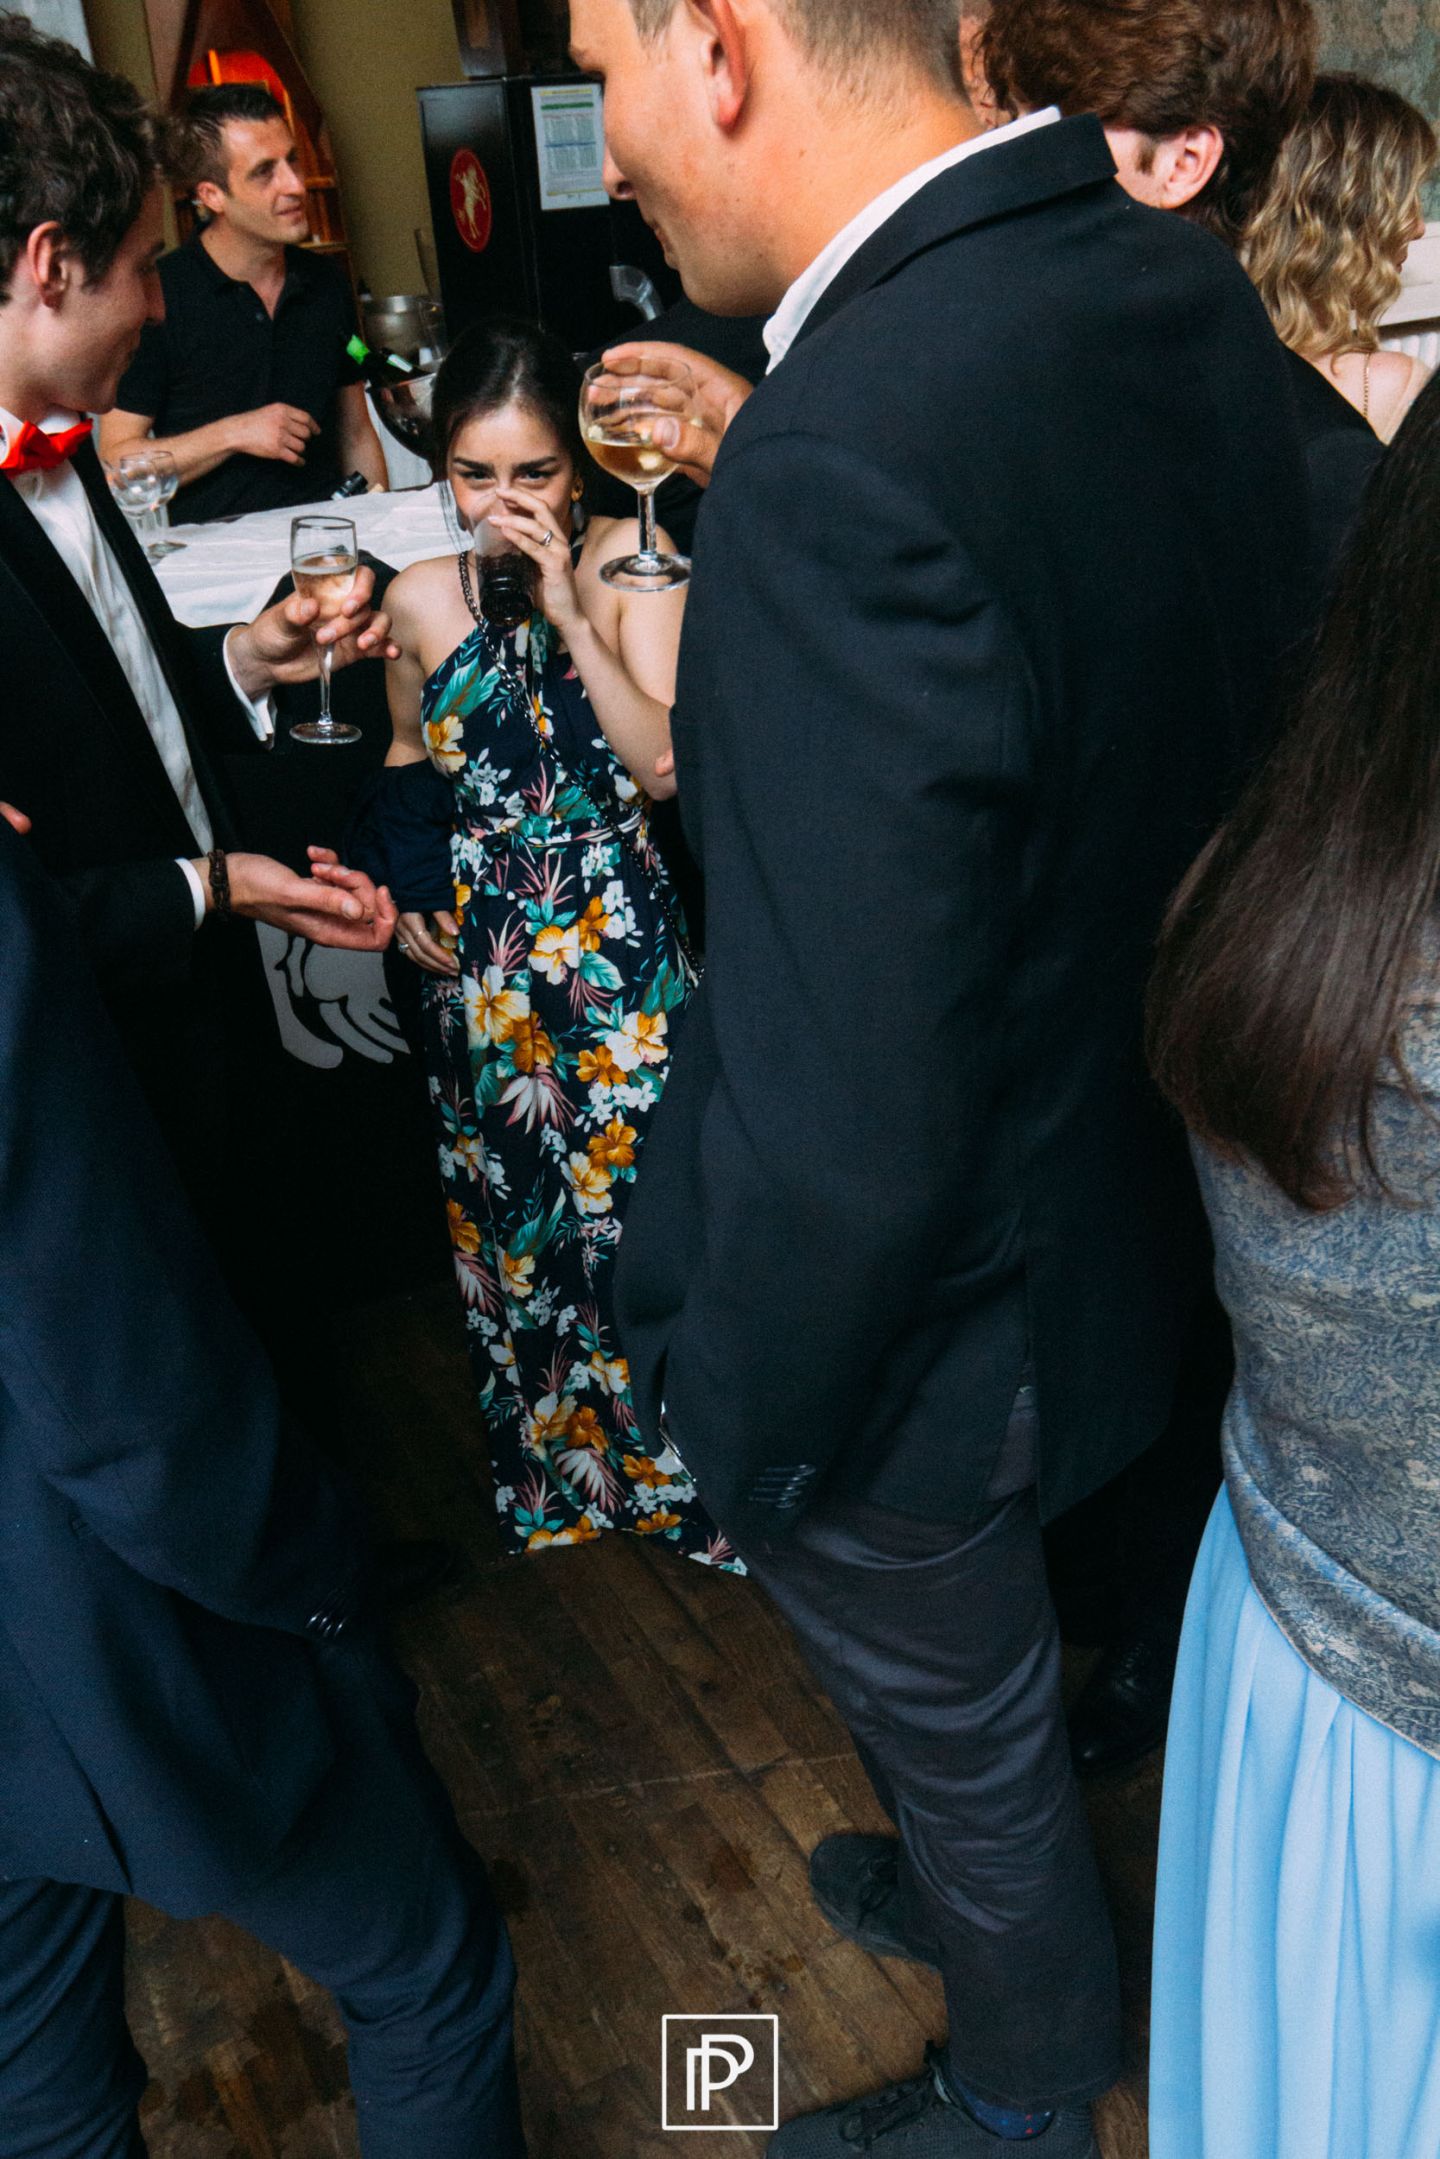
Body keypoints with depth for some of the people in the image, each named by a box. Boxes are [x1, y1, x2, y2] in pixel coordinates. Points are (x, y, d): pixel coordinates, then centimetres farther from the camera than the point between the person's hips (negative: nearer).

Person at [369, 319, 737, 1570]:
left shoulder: (631, 563, -9)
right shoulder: (421, 596, -1)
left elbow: (667, 765, -17)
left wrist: (572, 613, -22)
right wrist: (406, 890, 2)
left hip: (619, 948, -2)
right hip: (480, 955, 3)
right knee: (512, 1215, 13)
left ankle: (677, 1466, 29)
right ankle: (552, 1468, 36)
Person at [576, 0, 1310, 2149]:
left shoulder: (848, 472, -36)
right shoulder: (1189, 288, -7)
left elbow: (844, 1136, -33)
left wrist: (739, 1420, -14)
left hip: (918, 1334, -8)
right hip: (1133, 1211, 8)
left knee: (966, 1735, 24)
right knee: (988, 1700, 34)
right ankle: (978, 1895, 66)